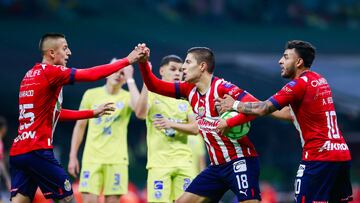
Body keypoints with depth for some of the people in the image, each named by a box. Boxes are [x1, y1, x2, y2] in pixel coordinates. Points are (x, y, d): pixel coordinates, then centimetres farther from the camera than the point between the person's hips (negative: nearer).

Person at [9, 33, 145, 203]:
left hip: (17, 152, 8)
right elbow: (92, 75, -9)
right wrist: (127, 60, -2)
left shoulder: (30, 75, 20)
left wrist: (92, 113, 30)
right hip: (37, 151, -8)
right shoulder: (50, 72, -6)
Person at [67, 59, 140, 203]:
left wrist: (130, 80, -18)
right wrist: (73, 156, 6)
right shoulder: (91, 94, 7)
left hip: (116, 159, 0)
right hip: (92, 158, 0)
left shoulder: (127, 97, 2)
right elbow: (80, 126, 12)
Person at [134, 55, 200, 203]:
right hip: (159, 162, -3)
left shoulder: (186, 98, 12)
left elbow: (195, 129, 2)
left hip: (183, 161, 3)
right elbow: (140, 114, -19)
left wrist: (172, 124, -17)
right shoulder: (153, 94, 2)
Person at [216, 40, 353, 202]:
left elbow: (262, 109, -10)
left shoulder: (300, 84, -9)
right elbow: (291, 114, 26)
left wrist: (234, 105, 5)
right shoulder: (320, 80, 17)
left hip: (319, 157, -9)